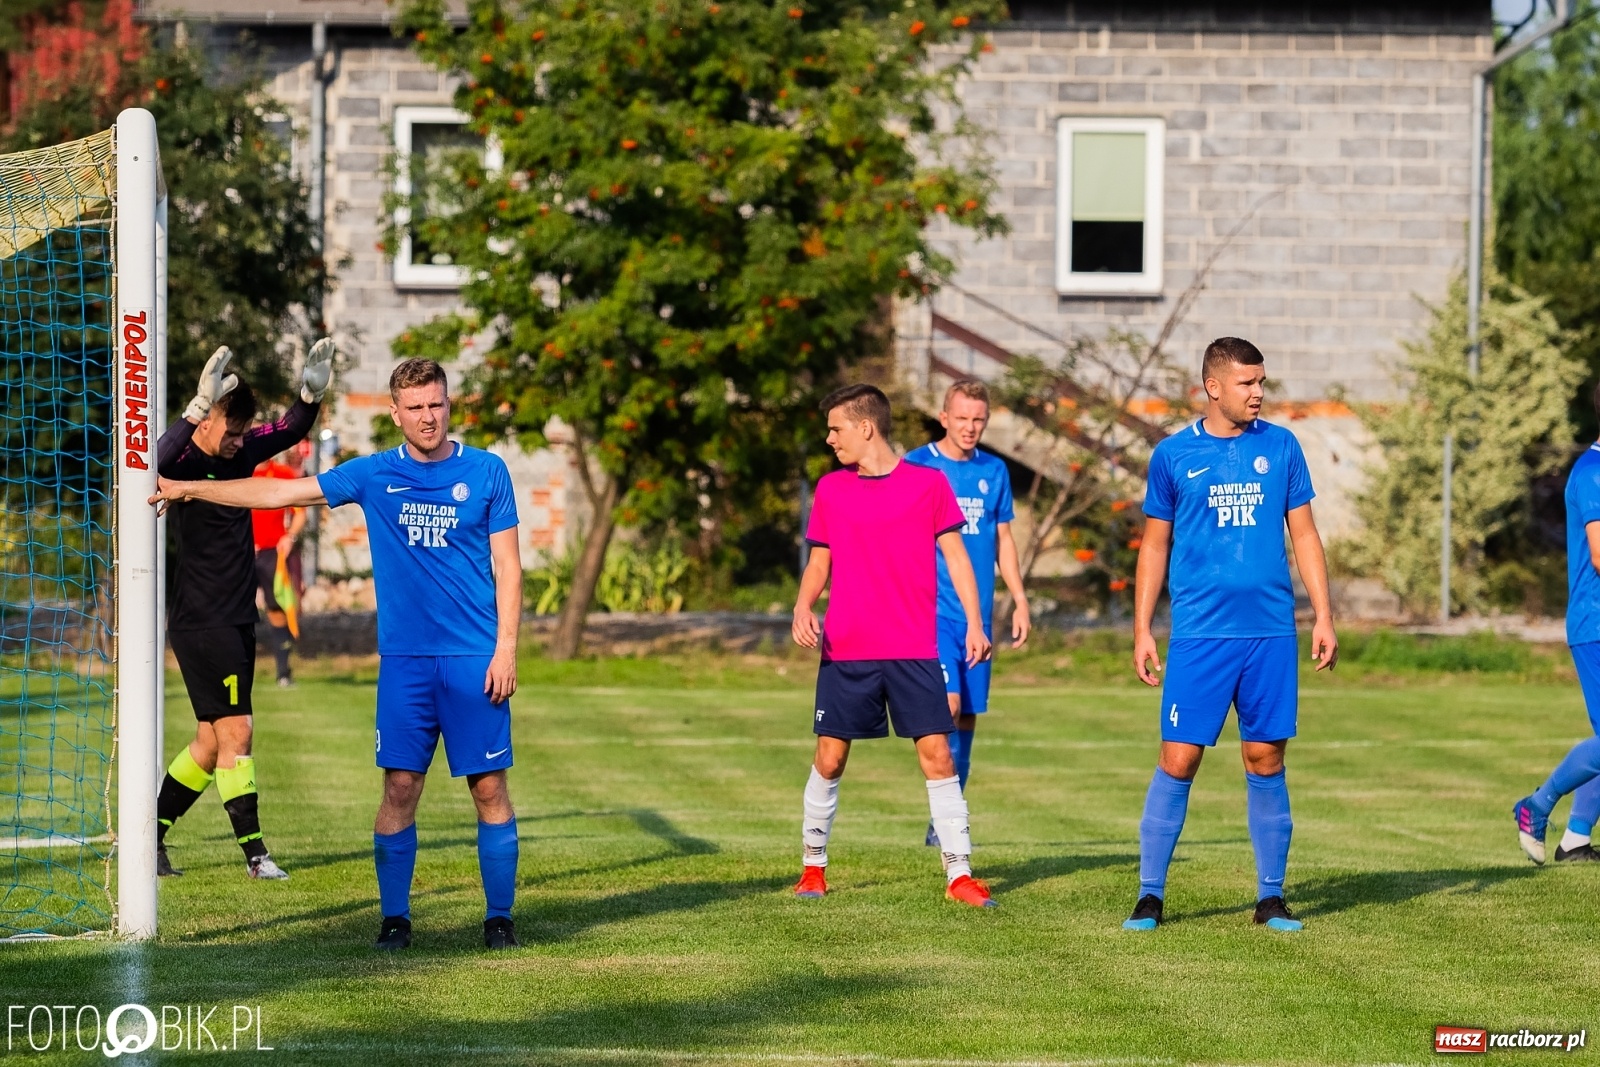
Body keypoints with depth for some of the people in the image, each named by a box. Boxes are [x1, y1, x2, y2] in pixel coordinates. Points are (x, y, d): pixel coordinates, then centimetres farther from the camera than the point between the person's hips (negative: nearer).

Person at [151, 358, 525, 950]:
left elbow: (507, 566, 4)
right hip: (403, 658, 1)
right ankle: (394, 918, 6)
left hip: (474, 658, -1)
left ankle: (499, 917, 7)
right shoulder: (374, 476, 6)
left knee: (489, 788, -1)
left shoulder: (487, 472, 3)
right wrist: (188, 489, 7)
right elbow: (279, 492, 9)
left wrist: (506, 647, -5)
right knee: (400, 788, -1)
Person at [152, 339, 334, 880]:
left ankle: (149, 834, 21)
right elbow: (154, 464, -39)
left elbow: (291, 430, 21)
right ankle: (255, 852, -5)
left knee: (213, 741, 11)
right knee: (236, 731, -8)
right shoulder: (185, 461, -15)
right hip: (201, 621, -8)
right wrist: (198, 406, -50)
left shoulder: (240, 451, 7)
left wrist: (311, 392, -1)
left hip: (236, 621, 8)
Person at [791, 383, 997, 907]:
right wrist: (803, 607, -5)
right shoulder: (830, 489, 8)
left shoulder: (929, 484, 1)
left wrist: (975, 622, -6)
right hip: (844, 650, 2)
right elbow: (819, 561, 14)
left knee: (937, 755, -6)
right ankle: (813, 865, 18)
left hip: (913, 649, -2)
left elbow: (955, 555, 3)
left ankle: (959, 874, -2)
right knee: (829, 758, 2)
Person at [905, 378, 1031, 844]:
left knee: (968, 715, 7)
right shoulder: (917, 466, -2)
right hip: (933, 609, -5)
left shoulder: (994, 471, 11)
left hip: (978, 613, 5)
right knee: (947, 703, -18)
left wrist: (1020, 601, 13)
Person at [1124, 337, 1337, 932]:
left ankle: (1271, 896, 11)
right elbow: (1155, 547, 9)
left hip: (1271, 632, 1)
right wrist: (1142, 631, 4)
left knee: (1266, 760, 3)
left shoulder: (1281, 447, 7)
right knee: (1179, 760, -5)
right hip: (1199, 633, -1)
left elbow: (1304, 535, 10)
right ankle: (1150, 894, 3)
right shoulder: (1174, 455, 3)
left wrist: (1323, 616, 3)